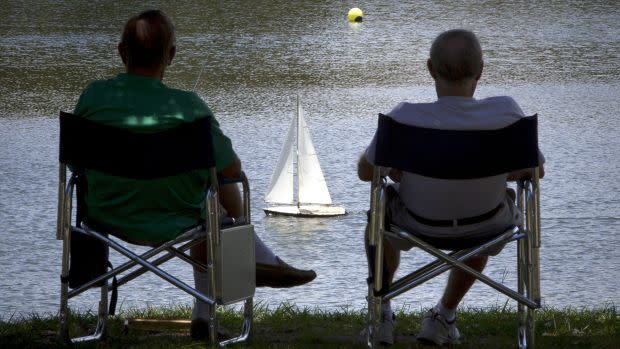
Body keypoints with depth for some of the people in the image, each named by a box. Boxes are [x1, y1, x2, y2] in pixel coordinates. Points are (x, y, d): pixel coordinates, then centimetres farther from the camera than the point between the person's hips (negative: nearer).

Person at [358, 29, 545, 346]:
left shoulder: (404, 119, -30)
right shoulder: (507, 113, -27)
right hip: (485, 226, 1)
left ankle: (381, 313, 42)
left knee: (382, 203, 36)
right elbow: (534, 170, -9)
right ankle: (444, 316, 44)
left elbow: (365, 171, -12)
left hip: (418, 223, -1)